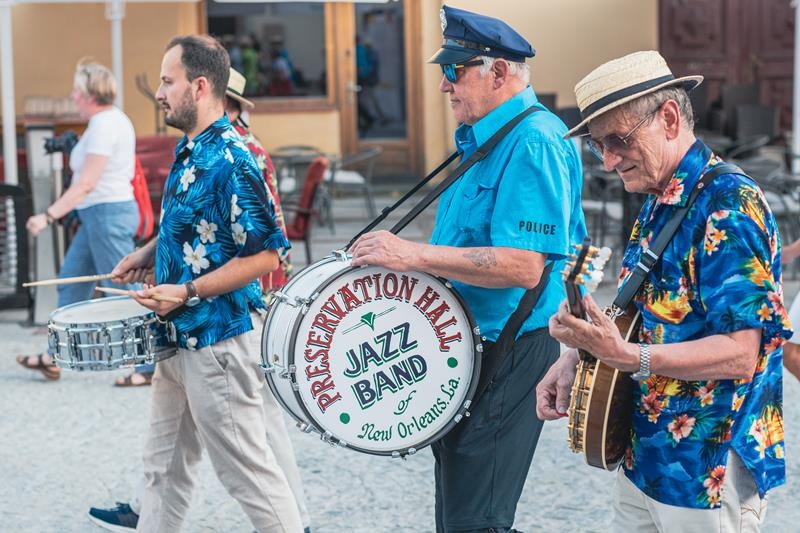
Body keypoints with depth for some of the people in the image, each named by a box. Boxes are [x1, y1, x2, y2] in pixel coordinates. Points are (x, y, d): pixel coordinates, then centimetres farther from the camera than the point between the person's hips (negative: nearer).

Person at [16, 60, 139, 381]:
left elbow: (86, 183, -23)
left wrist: (49, 216, -23)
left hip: (107, 214, -11)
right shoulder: (114, 119, 14)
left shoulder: (103, 125, -17)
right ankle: (54, 358, 19)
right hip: (100, 215, 11)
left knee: (123, 291, -6)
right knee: (71, 283, 14)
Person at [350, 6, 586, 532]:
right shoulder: (486, 139, 14)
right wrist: (400, 259, 11)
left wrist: (412, 254, -26)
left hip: (509, 356, -10)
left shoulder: (533, 143, -18)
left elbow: (523, 266, -28)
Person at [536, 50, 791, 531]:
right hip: (645, 456, 9)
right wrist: (579, 355, 3)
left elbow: (740, 353, -25)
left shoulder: (728, 206, -19)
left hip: (709, 475, -9)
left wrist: (626, 356, -33)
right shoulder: (659, 202, 10)